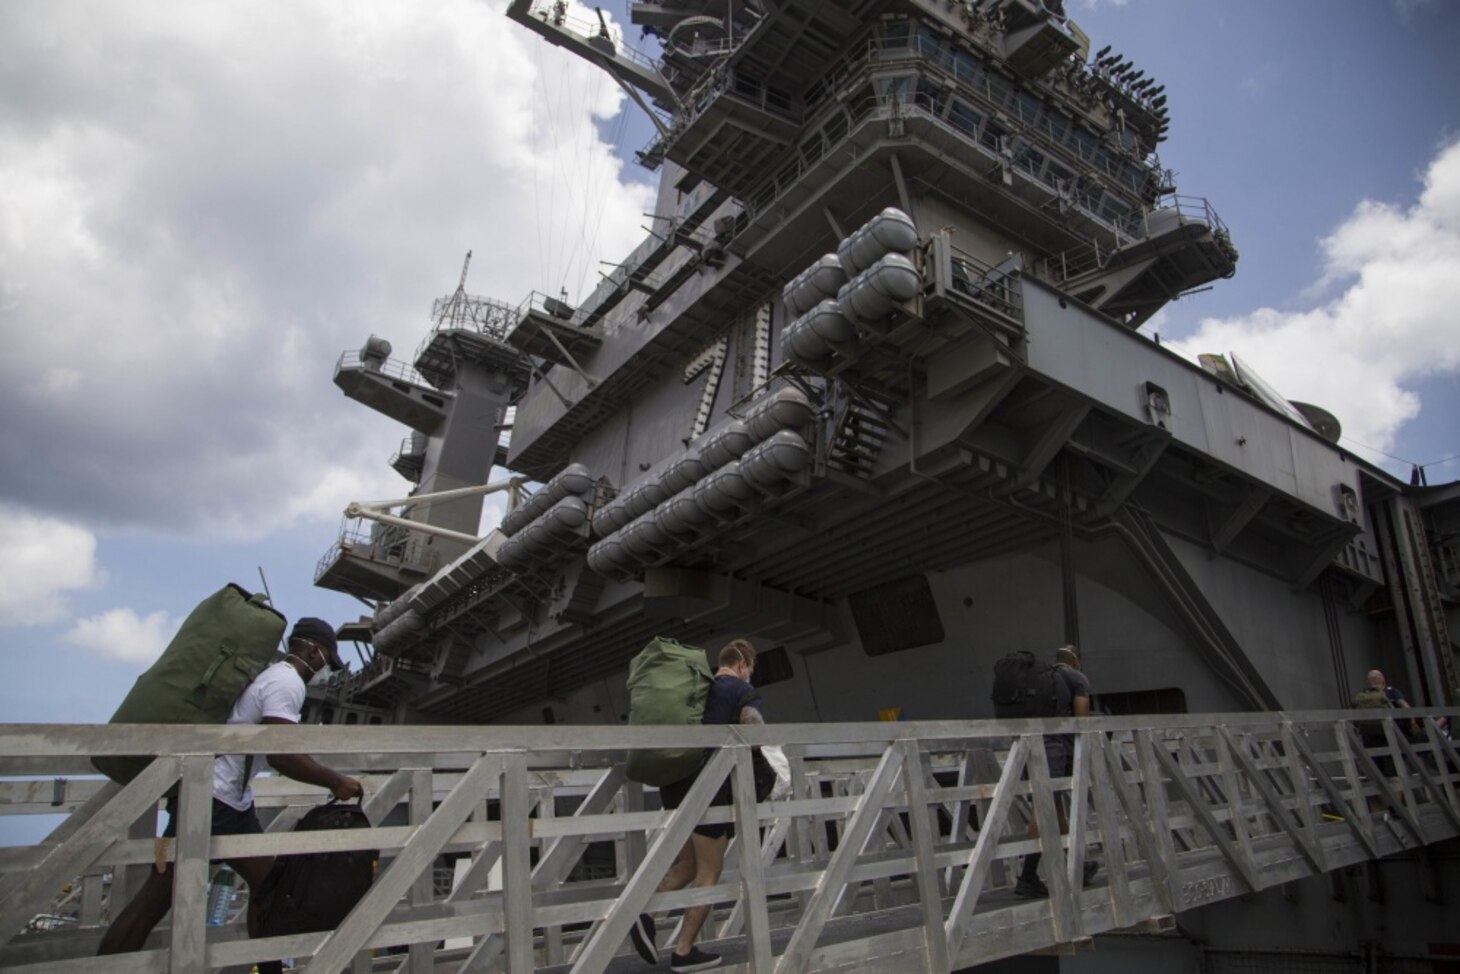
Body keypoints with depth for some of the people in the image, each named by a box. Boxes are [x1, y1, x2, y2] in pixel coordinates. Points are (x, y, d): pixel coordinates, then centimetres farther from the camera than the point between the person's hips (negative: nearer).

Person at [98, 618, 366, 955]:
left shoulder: (269, 673, 13)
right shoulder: (287, 682, -16)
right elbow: (283, 756, -22)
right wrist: (336, 782, -14)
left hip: (234, 802, 10)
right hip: (209, 799, -10)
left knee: (267, 883, 9)